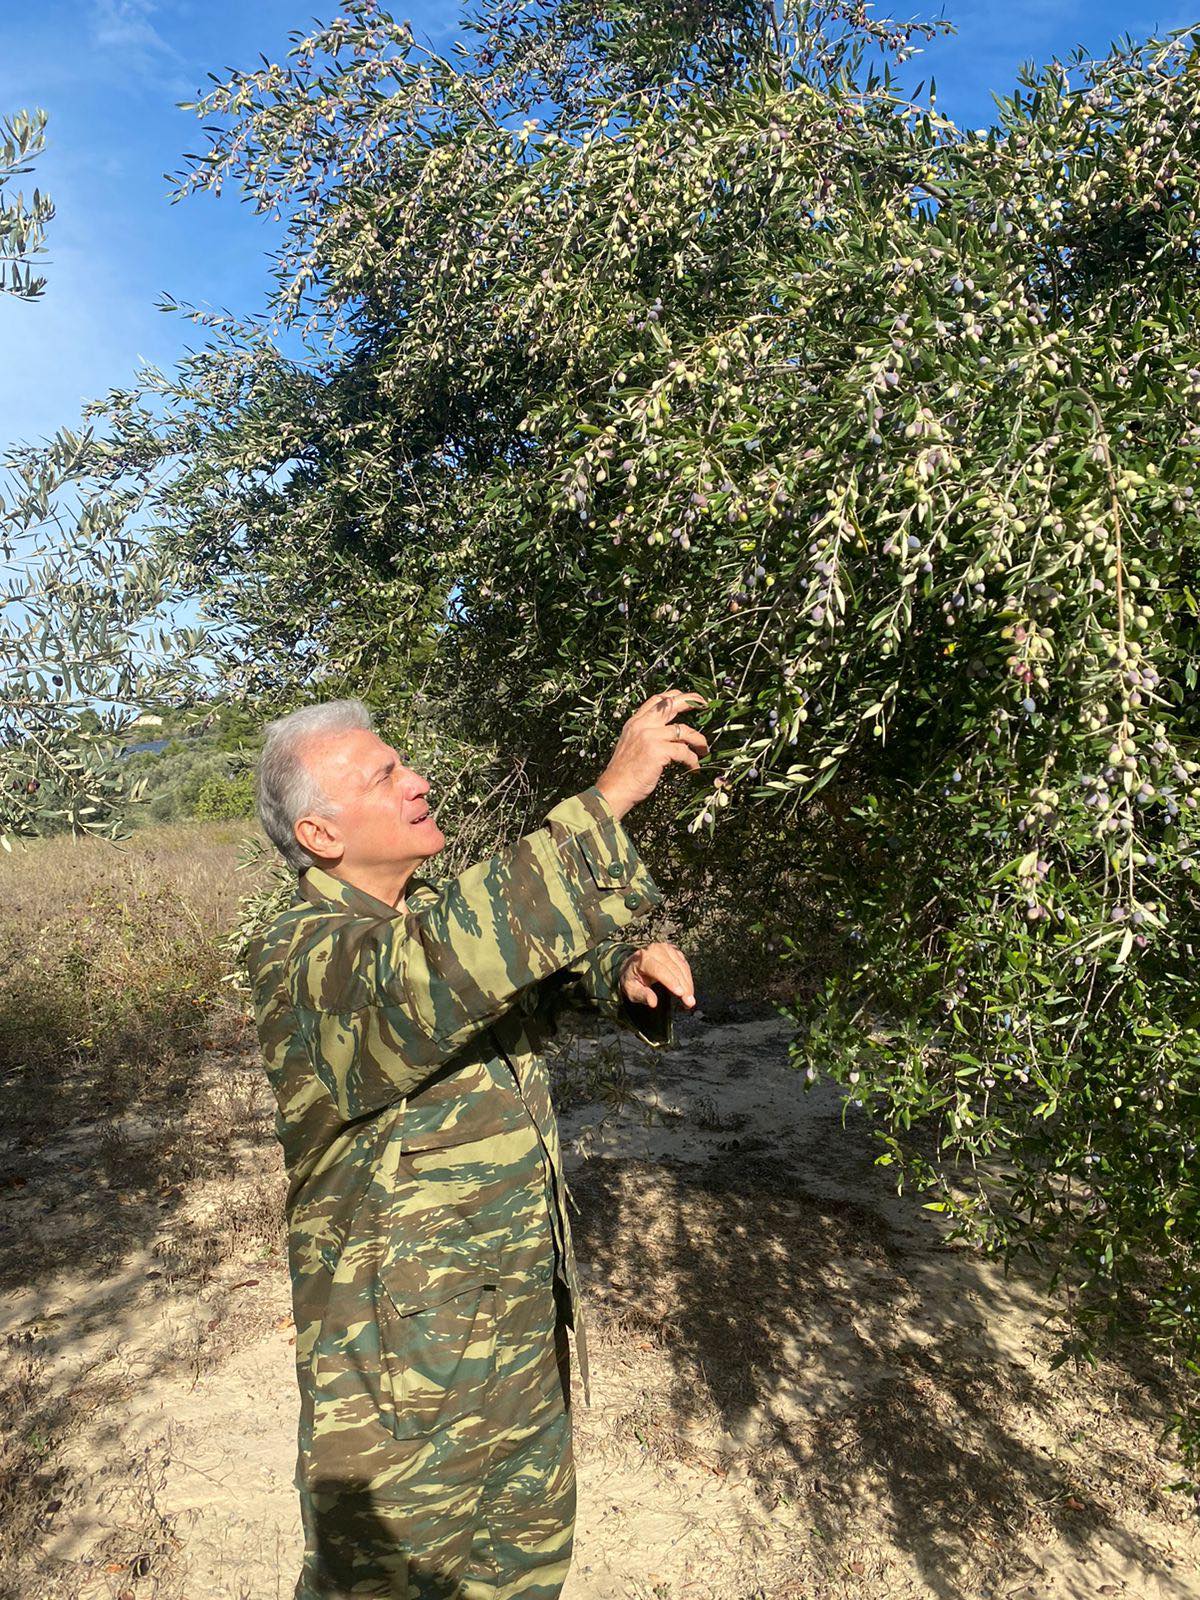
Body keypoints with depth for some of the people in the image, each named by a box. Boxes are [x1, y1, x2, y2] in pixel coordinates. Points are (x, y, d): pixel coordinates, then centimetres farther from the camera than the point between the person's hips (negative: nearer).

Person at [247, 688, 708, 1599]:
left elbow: (556, 962, 14)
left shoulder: (440, 911, 2)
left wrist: (628, 970, -12)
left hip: (529, 1322, 7)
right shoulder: (302, 959, -24)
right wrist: (609, 796, -43)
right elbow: (434, 973, -46)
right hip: (403, 1357, -7)